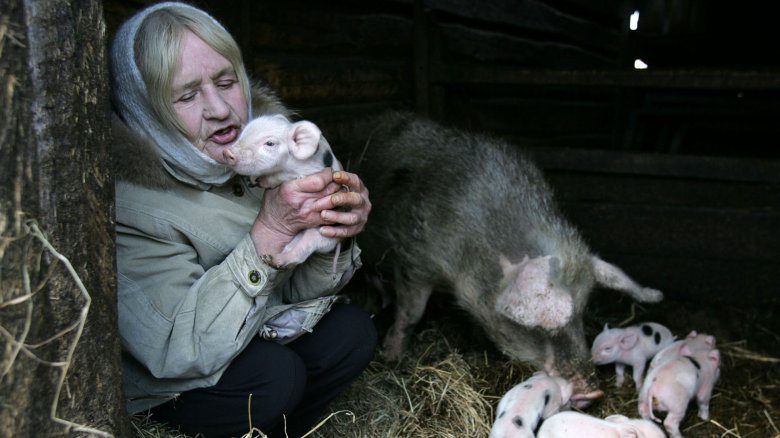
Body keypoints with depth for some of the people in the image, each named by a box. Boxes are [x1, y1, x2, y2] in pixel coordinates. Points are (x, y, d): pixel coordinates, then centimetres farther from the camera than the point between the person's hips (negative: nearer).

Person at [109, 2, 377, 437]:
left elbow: (296, 289, -5)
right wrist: (270, 233, -37)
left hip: (253, 338, 6)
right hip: (158, 389, -5)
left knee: (353, 331, -12)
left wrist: (334, 233, -27)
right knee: (274, 375, -28)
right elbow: (180, 351, -32)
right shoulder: (129, 199, -28)